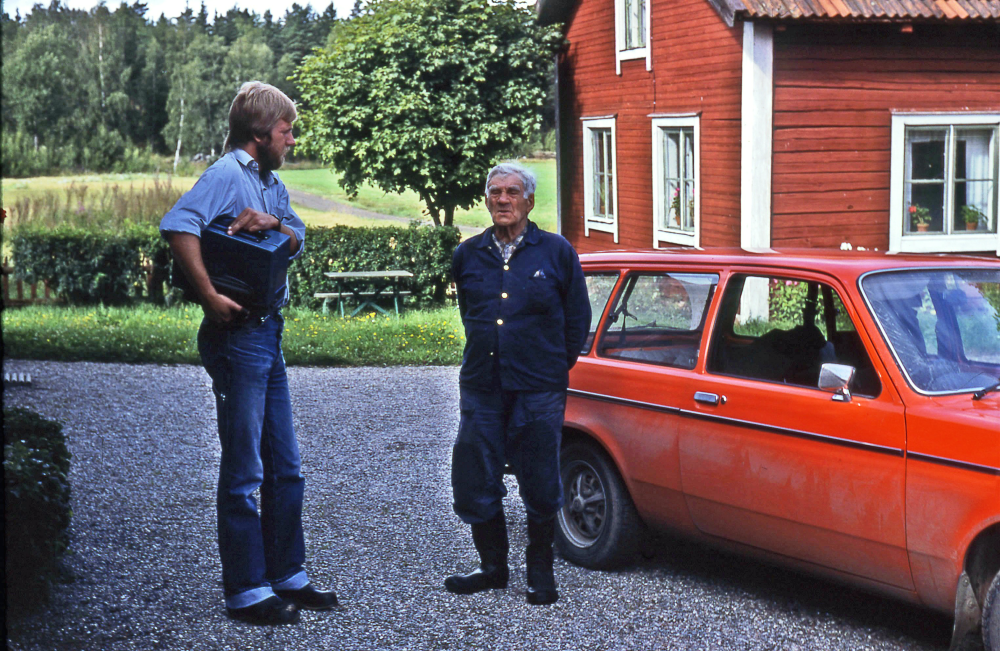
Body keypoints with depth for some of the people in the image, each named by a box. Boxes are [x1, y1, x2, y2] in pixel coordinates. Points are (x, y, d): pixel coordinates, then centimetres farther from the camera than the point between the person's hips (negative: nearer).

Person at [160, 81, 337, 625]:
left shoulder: (270, 182, 17)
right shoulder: (228, 174, -12)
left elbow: (298, 241, 10)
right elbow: (179, 226, -28)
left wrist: (275, 224, -11)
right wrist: (210, 297, -28)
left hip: (267, 334, 9)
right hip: (237, 335, -9)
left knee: (284, 464, 15)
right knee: (244, 469, -3)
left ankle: (287, 575, 26)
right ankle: (246, 592, 5)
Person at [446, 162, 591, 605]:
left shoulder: (556, 252, 1)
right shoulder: (467, 255, 9)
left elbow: (578, 319, 7)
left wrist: (553, 368, 7)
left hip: (538, 390, -3)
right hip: (481, 387, 3)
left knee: (540, 487, 1)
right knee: (474, 483, 4)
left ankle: (540, 573, 17)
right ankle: (493, 566, 22)